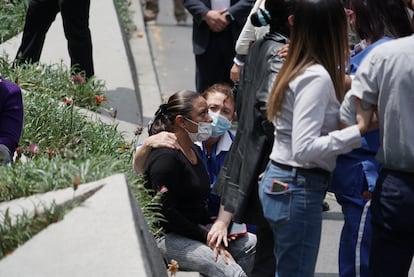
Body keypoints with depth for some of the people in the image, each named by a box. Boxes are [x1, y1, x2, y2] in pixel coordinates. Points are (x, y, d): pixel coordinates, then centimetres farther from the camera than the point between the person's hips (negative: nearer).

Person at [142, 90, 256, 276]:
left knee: (252, 244, -1)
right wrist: (205, 237, -18)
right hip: (168, 238, -10)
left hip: (195, 230, 10)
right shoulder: (165, 157, -18)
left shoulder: (194, 151, 13)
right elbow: (166, 213, -21)